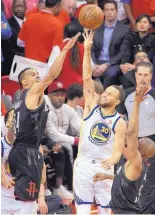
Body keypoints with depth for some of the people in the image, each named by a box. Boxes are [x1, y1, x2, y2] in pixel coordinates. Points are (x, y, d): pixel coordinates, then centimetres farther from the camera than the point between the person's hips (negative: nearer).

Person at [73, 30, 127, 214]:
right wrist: (87, 50, -15)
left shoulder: (119, 123, -4)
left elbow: (118, 150, -10)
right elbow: (87, 78, -6)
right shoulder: (92, 107, 1)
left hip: (104, 167, -1)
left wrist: (112, 159, -35)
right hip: (83, 164, 1)